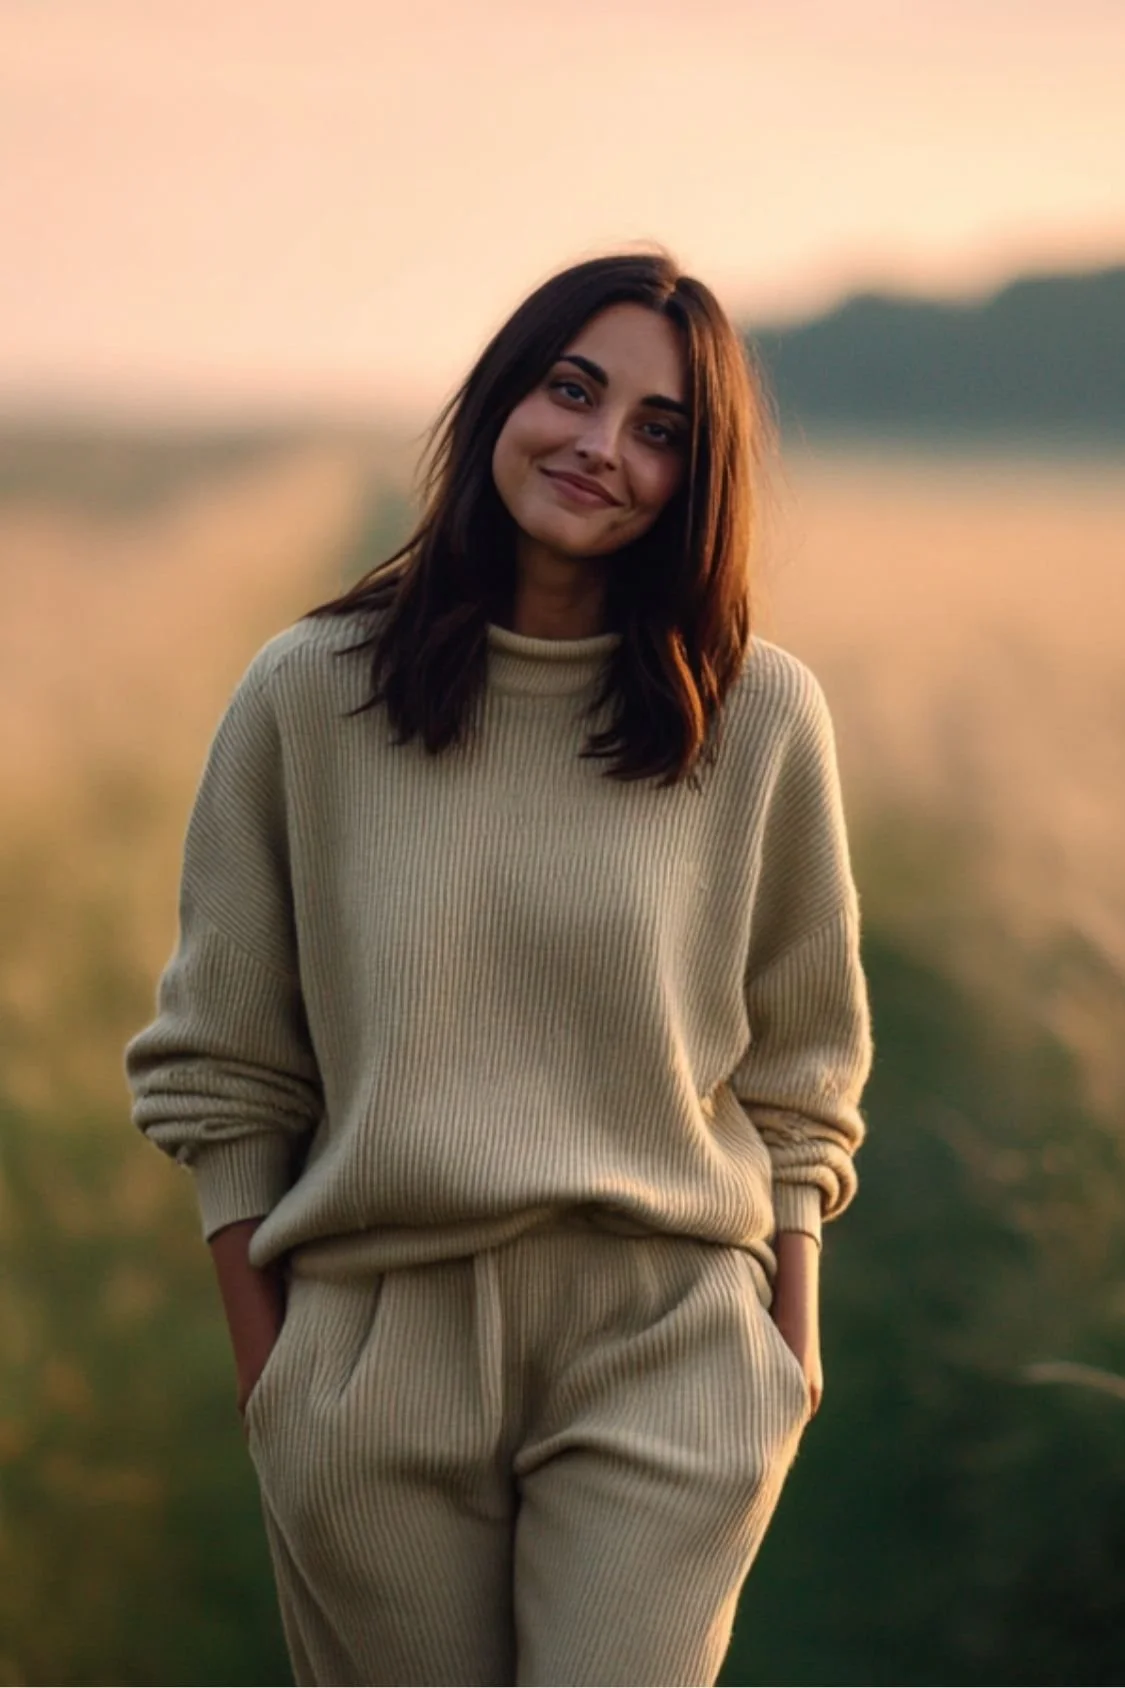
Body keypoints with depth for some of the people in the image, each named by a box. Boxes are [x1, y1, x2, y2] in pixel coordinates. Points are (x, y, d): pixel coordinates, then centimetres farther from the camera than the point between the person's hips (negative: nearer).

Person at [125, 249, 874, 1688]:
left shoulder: (760, 717, 0)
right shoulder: (306, 696, -1)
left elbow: (795, 1070, 7)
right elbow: (221, 1070, 3)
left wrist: (790, 1351, 3)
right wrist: (267, 1385, 1)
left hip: (662, 1353, 0)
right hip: (374, 1352, 1)